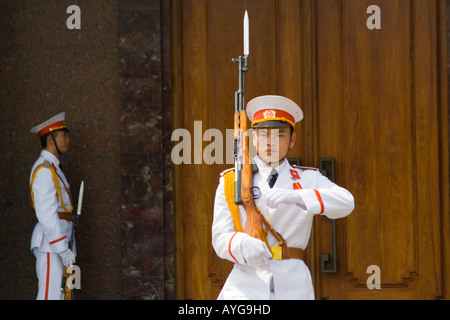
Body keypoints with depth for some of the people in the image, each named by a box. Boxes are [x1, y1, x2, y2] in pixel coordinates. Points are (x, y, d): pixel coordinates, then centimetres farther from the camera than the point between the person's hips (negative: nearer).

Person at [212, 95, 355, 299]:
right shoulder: (231, 182, 9)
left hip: (293, 287, 1)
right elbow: (221, 237, 1)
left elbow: (346, 203, -10)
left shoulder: (308, 180, 9)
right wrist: (244, 245, -23)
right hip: (246, 284, -1)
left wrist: (293, 196, -25)